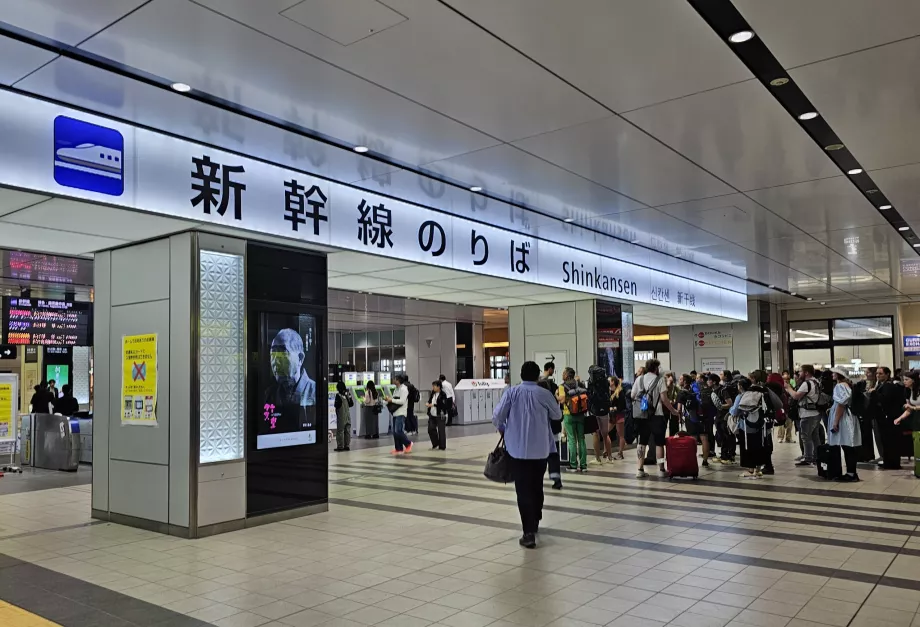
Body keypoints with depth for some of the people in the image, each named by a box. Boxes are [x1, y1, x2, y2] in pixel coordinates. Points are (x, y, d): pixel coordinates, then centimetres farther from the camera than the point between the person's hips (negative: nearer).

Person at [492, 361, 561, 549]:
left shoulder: (511, 392, -5)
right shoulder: (544, 394, -3)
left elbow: (496, 417, -7)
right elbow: (558, 416, 12)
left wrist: (503, 430, 14)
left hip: (518, 449, -2)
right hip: (540, 449, 2)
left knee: (523, 490, -3)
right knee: (537, 487, 20)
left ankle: (529, 533, -10)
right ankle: (535, 523, 33)